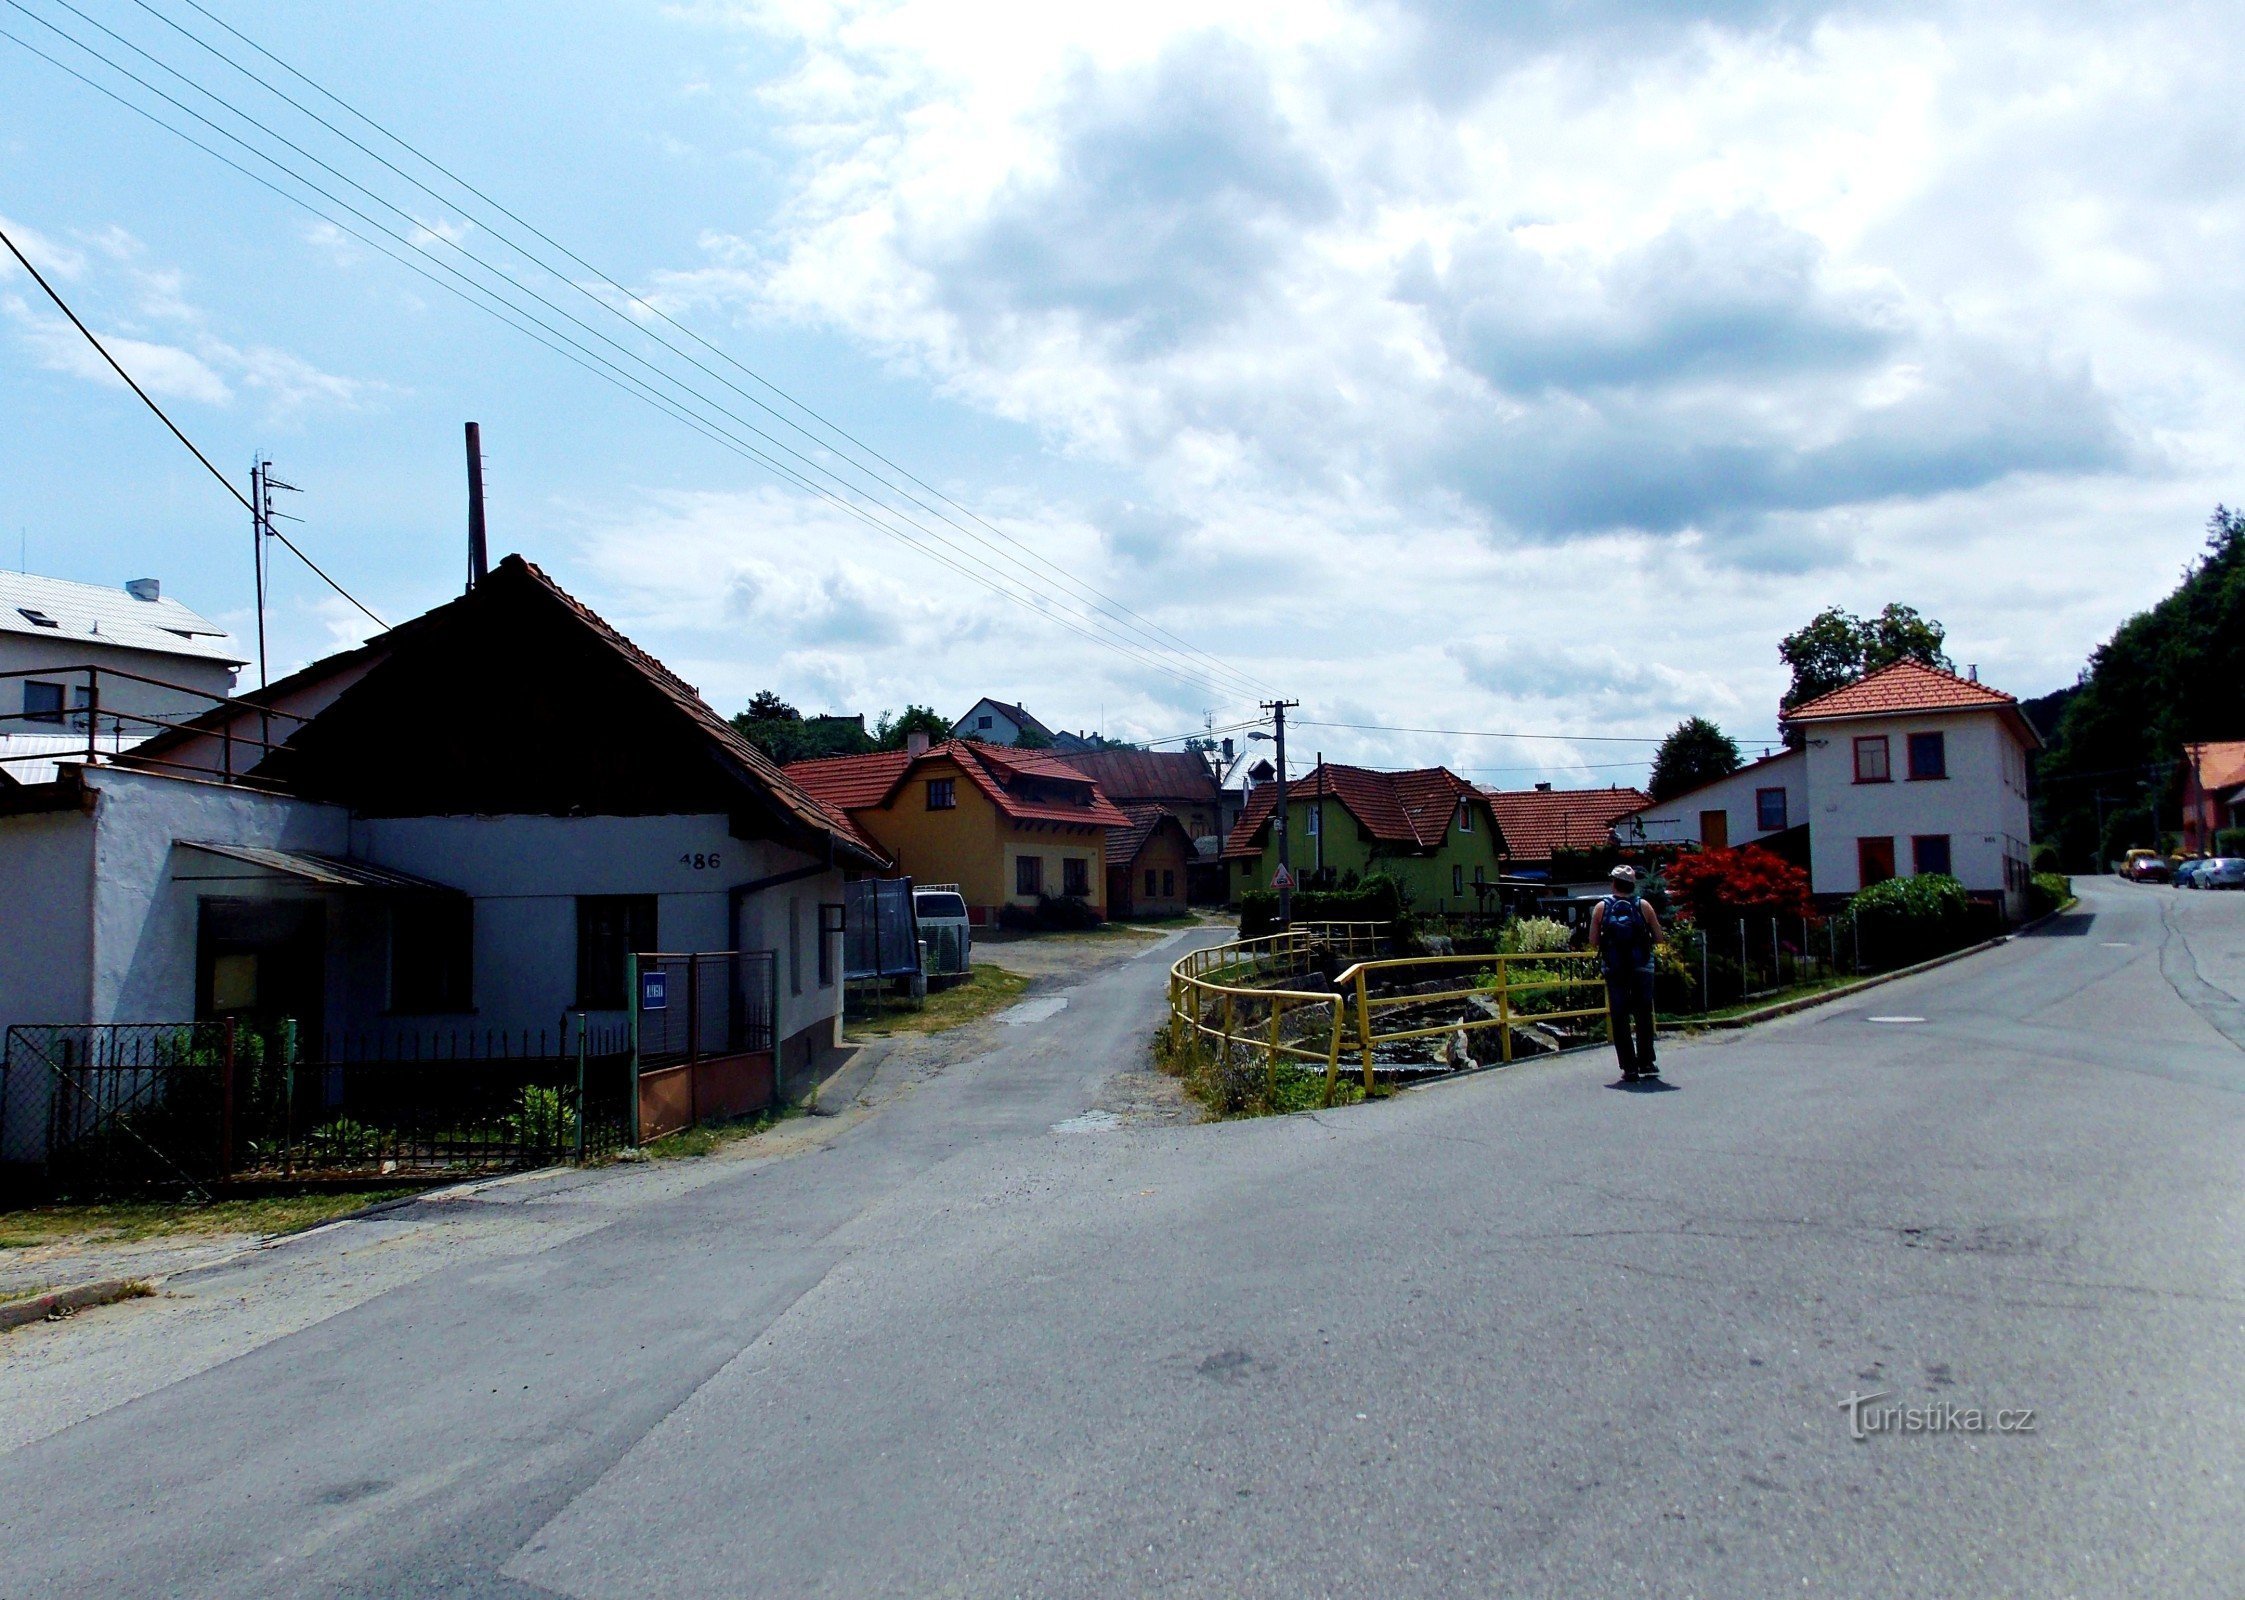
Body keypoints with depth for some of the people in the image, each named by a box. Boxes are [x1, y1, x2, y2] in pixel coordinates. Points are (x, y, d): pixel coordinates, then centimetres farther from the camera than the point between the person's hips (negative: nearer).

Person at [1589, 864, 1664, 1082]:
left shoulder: (1601, 907, -1)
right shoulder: (1643, 906, -1)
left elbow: (1593, 941, -2)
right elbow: (1659, 937, 2)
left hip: (1614, 971, 0)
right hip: (1642, 969, 0)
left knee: (1620, 1018, 4)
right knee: (1644, 1015, 13)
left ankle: (1629, 1068, 2)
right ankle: (1646, 1064, 14)